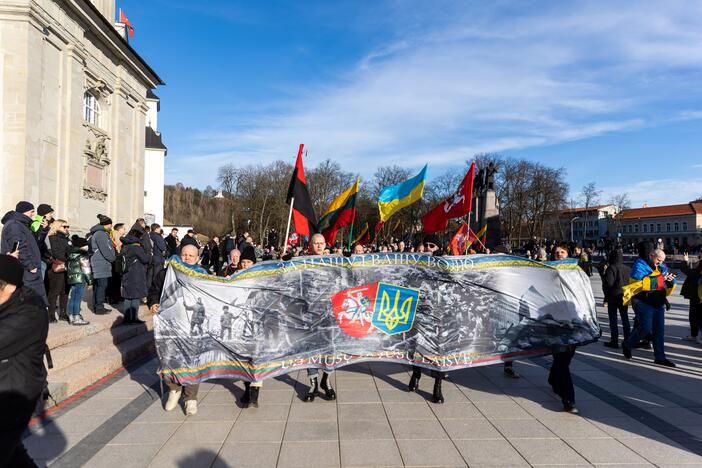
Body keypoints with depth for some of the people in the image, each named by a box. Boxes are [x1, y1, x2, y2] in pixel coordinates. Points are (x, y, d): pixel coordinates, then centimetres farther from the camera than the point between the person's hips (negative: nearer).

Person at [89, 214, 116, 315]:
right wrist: (113, 258, -3)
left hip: (97, 264, 10)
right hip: (101, 264, -10)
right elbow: (106, 251, -18)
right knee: (102, 285, -5)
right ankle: (99, 307, -1)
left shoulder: (96, 233, 17)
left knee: (97, 285, 13)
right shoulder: (101, 234, -15)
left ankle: (96, 307, 20)